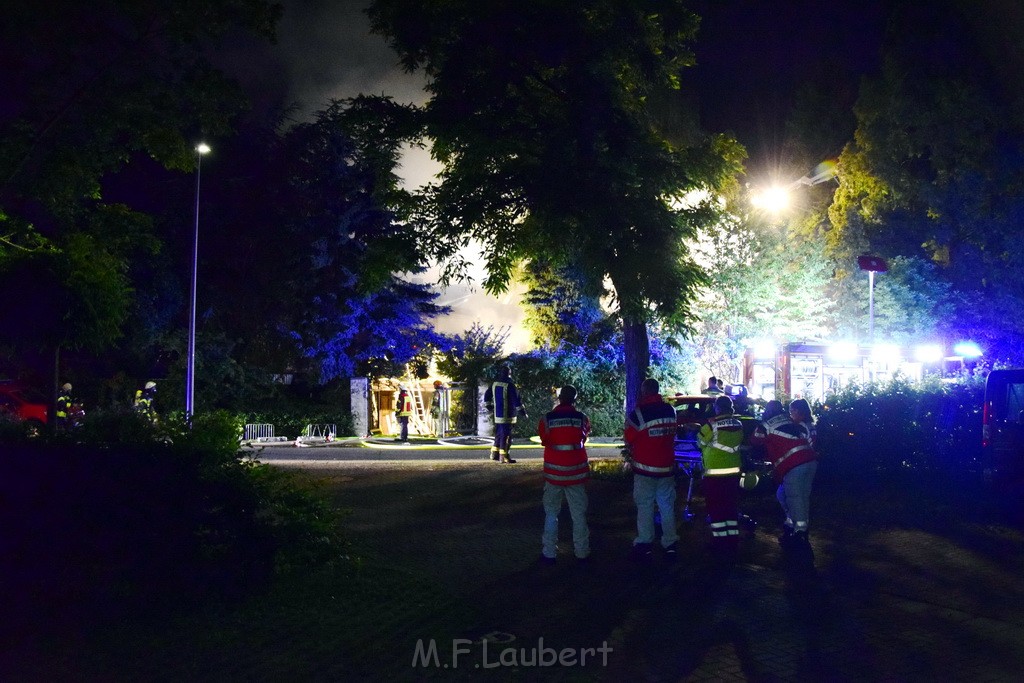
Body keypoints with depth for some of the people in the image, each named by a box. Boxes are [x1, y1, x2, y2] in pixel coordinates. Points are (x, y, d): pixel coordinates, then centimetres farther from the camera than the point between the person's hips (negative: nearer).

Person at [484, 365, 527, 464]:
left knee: (499, 434, 19)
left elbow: (487, 396, 16)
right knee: (506, 435, -2)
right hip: (507, 415, -7)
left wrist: (490, 408, 29)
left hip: (497, 415, 7)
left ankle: (494, 454, 24)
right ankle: (504, 456, 0)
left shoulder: (494, 384, 6)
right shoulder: (510, 385, -16)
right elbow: (516, 400, -17)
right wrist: (523, 412, -10)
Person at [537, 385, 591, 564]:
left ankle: (548, 553, 8)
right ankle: (582, 552, 15)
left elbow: (543, 438, 4)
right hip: (576, 472, 1)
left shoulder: (547, 419, -8)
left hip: (554, 472, -1)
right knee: (579, 514, 11)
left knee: (551, 513, 10)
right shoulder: (581, 418, -6)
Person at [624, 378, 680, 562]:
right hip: (667, 467, 4)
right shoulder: (670, 410, 1)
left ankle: (644, 545, 2)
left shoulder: (638, 413, -15)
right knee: (667, 506, 11)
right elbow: (673, 434, 11)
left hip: (645, 468, -4)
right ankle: (670, 545, 12)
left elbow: (628, 439, -6)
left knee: (644, 507, 3)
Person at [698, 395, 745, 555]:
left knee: (716, 509, 4)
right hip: (734, 471, 6)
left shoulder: (712, 425, -16)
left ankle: (720, 543, 5)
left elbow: (701, 441, -2)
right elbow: (739, 443, 12)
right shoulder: (738, 425, 1)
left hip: (714, 473, -6)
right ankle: (732, 541, 19)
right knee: (731, 508, 15)